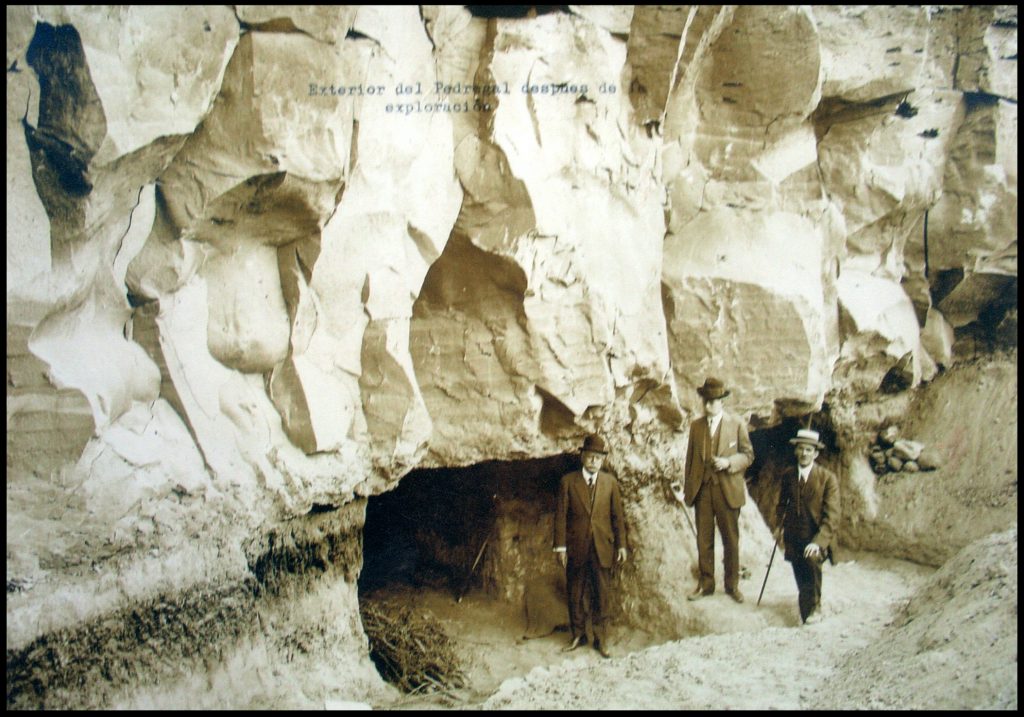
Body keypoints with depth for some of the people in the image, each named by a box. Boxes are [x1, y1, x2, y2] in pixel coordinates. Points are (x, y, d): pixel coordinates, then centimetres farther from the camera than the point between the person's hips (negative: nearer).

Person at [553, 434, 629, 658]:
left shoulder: (610, 481, 4)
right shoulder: (568, 481, -1)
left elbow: (618, 514, 6)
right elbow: (561, 515, -1)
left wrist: (621, 544, 3)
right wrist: (560, 547, -5)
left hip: (602, 547, 1)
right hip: (576, 547, 0)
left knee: (601, 594, 6)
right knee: (576, 593, 10)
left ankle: (601, 638, 18)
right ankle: (578, 634, 26)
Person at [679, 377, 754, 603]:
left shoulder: (737, 424, -1)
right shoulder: (696, 426, 8)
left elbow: (748, 455, 1)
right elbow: (690, 458, 11)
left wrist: (728, 462, -18)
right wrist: (687, 488, 8)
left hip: (728, 489, -2)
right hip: (702, 489, 3)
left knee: (731, 540, 7)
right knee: (704, 540, 7)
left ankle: (732, 584, 21)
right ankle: (705, 583, 19)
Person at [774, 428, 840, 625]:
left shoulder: (828, 478, -11)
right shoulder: (788, 475, 3)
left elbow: (831, 516, -15)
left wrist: (818, 542, -24)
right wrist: (779, 525, 6)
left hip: (816, 536, -4)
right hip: (794, 536, 4)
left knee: (811, 558, -28)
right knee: (801, 578, 9)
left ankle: (813, 606, -9)